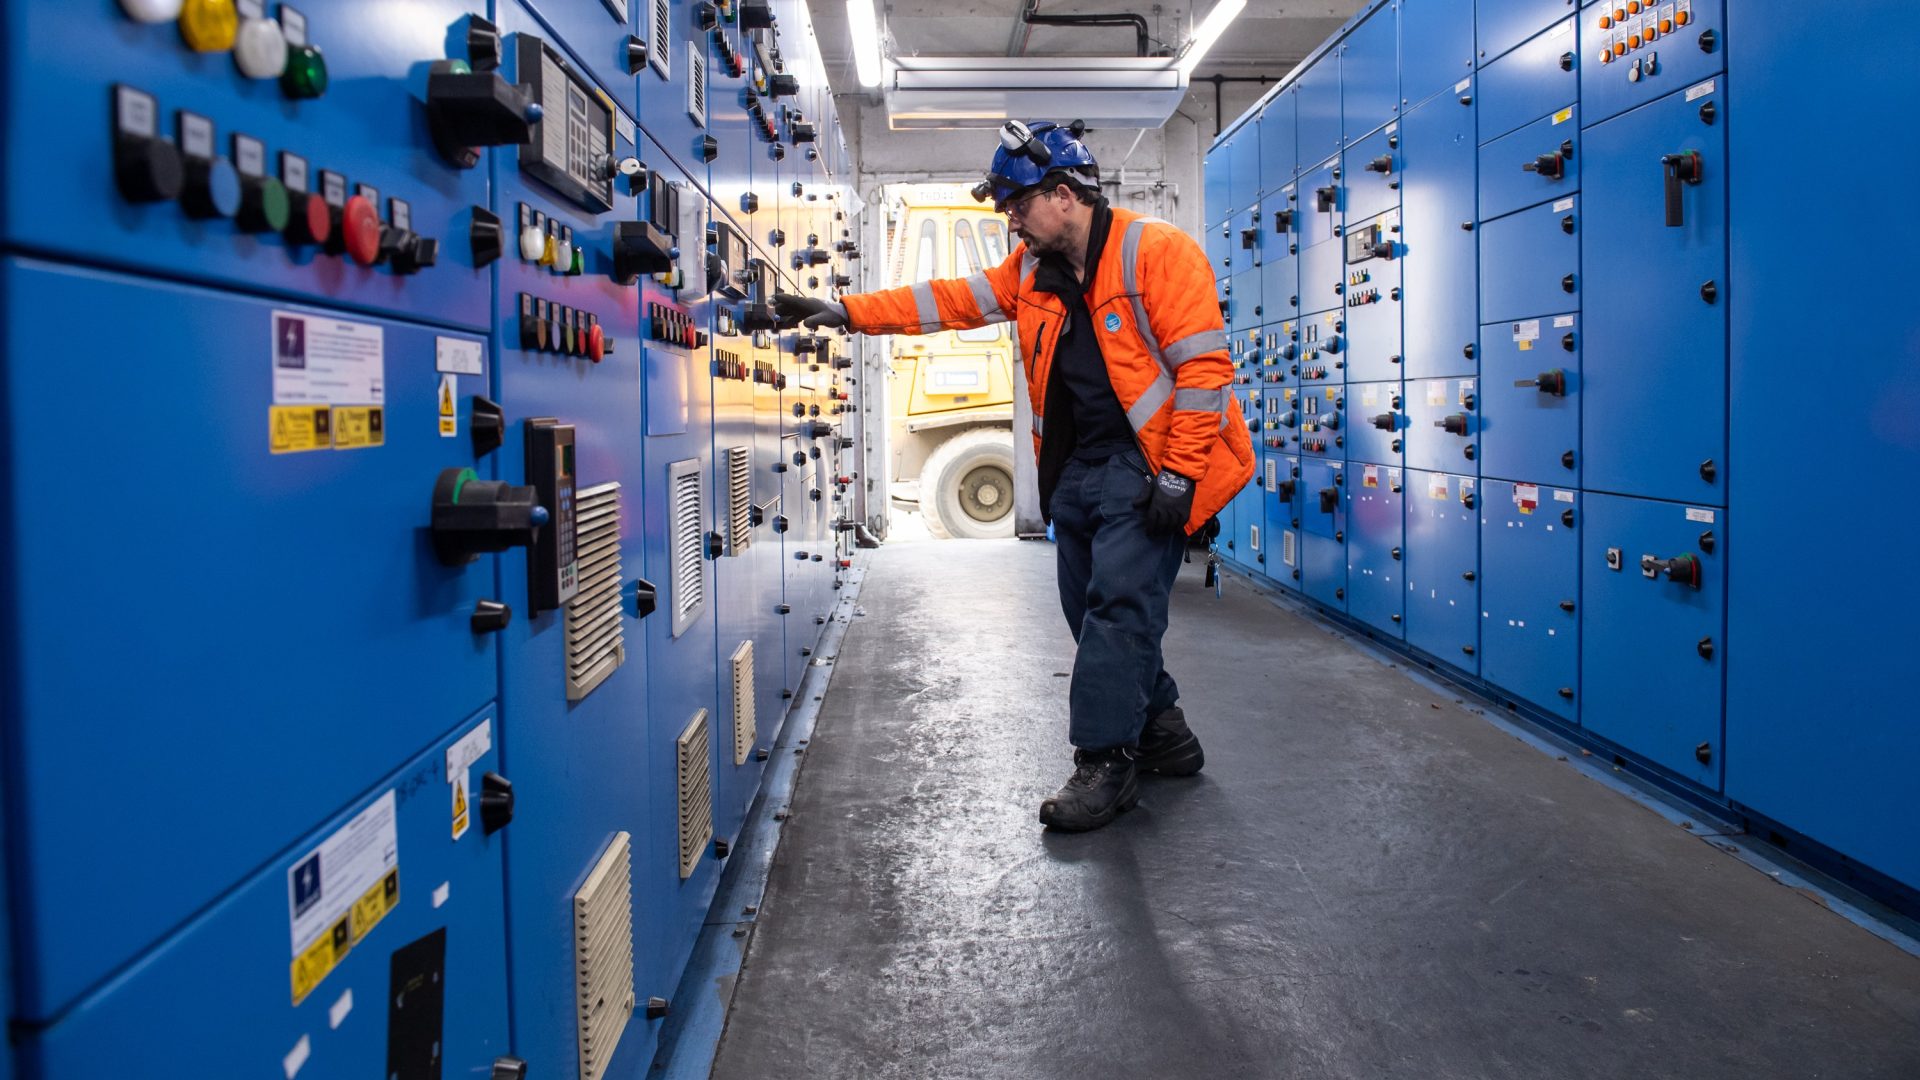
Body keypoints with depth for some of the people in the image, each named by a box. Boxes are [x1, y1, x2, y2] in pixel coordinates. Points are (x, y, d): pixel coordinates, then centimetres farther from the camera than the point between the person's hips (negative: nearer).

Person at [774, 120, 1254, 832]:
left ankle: (1105, 761, -4)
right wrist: (844, 313, 5)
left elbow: (1202, 364, -16)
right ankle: (1162, 733, 27)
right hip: (1076, 471, 8)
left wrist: (1178, 474, -19)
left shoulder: (1155, 252, -12)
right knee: (1093, 612, 11)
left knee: (1119, 605, -12)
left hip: (1146, 470, -8)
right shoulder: (1033, 269, 12)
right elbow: (951, 301, 13)